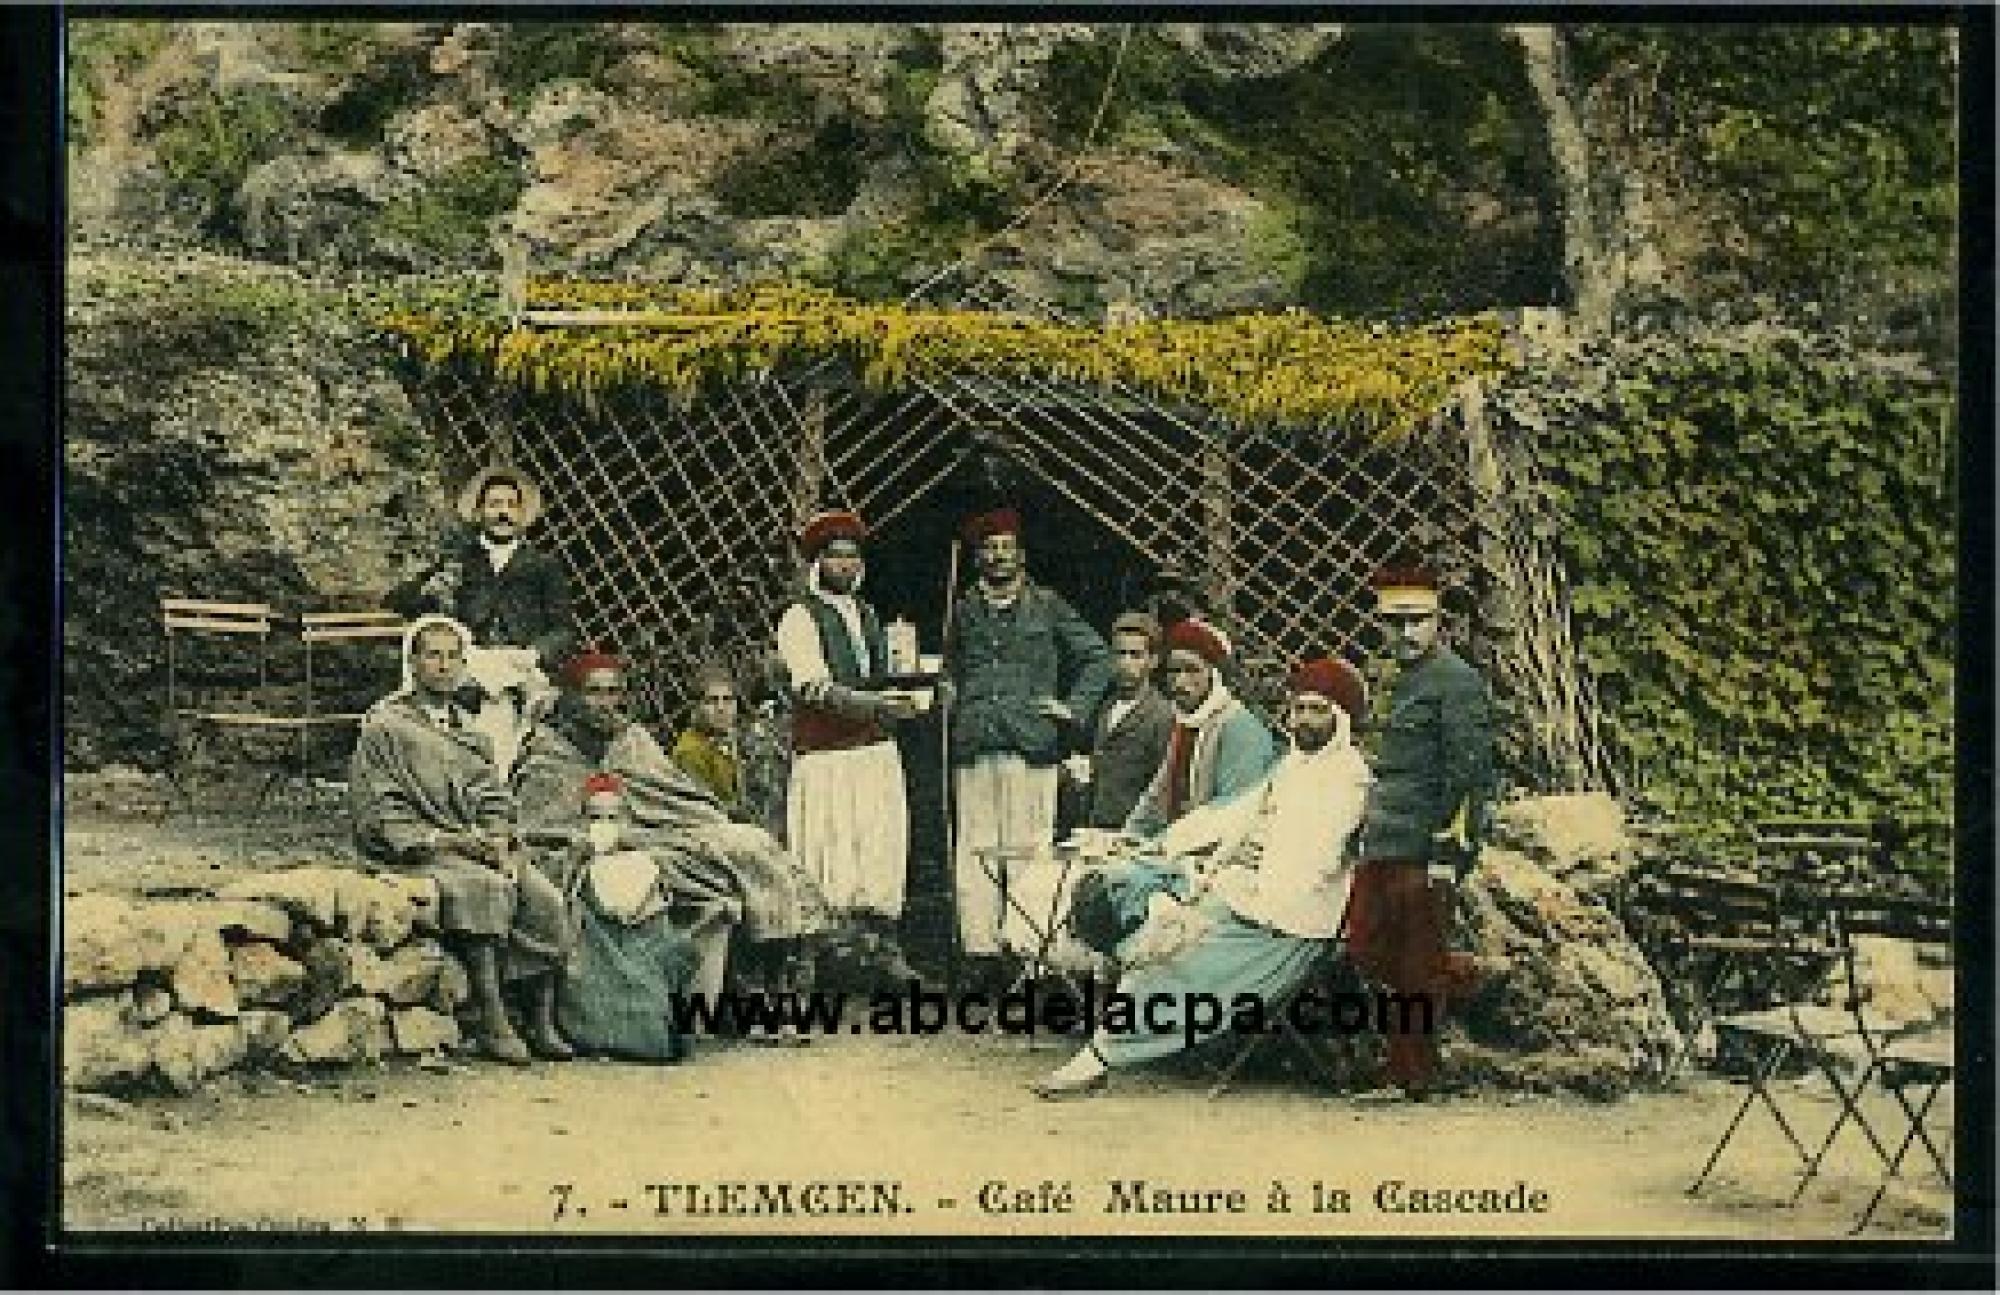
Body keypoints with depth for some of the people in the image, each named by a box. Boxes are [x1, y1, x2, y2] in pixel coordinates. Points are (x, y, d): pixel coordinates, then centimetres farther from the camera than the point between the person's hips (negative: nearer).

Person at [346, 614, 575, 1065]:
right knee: (488, 888, -36)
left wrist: (499, 839, -5)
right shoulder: (386, 726, 3)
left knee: (545, 900, -22)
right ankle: (492, 1023, -36)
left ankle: (543, 1022, -18)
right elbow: (377, 813, -5)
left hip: (480, 845, 6)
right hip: (417, 850, -6)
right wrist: (445, 839, -16)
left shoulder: (468, 728, 23)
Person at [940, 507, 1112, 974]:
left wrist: (1074, 707, 5)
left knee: (1030, 849, -4)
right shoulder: (964, 611, 17)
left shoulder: (1046, 606, 9)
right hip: (973, 748, 3)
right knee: (974, 852, -2)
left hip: (1031, 744, -2)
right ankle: (979, 949, 2)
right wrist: (946, 696, 14)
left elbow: (1098, 657, 13)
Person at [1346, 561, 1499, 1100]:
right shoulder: (1402, 680, 18)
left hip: (1425, 853, -9)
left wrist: (1448, 854, -18)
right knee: (1367, 951, 8)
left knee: (1417, 970, -1)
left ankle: (1411, 1077, 8)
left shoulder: (1457, 682, -10)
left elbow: (1469, 774, -15)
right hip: (1381, 849, 9)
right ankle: (1461, 975, 26)